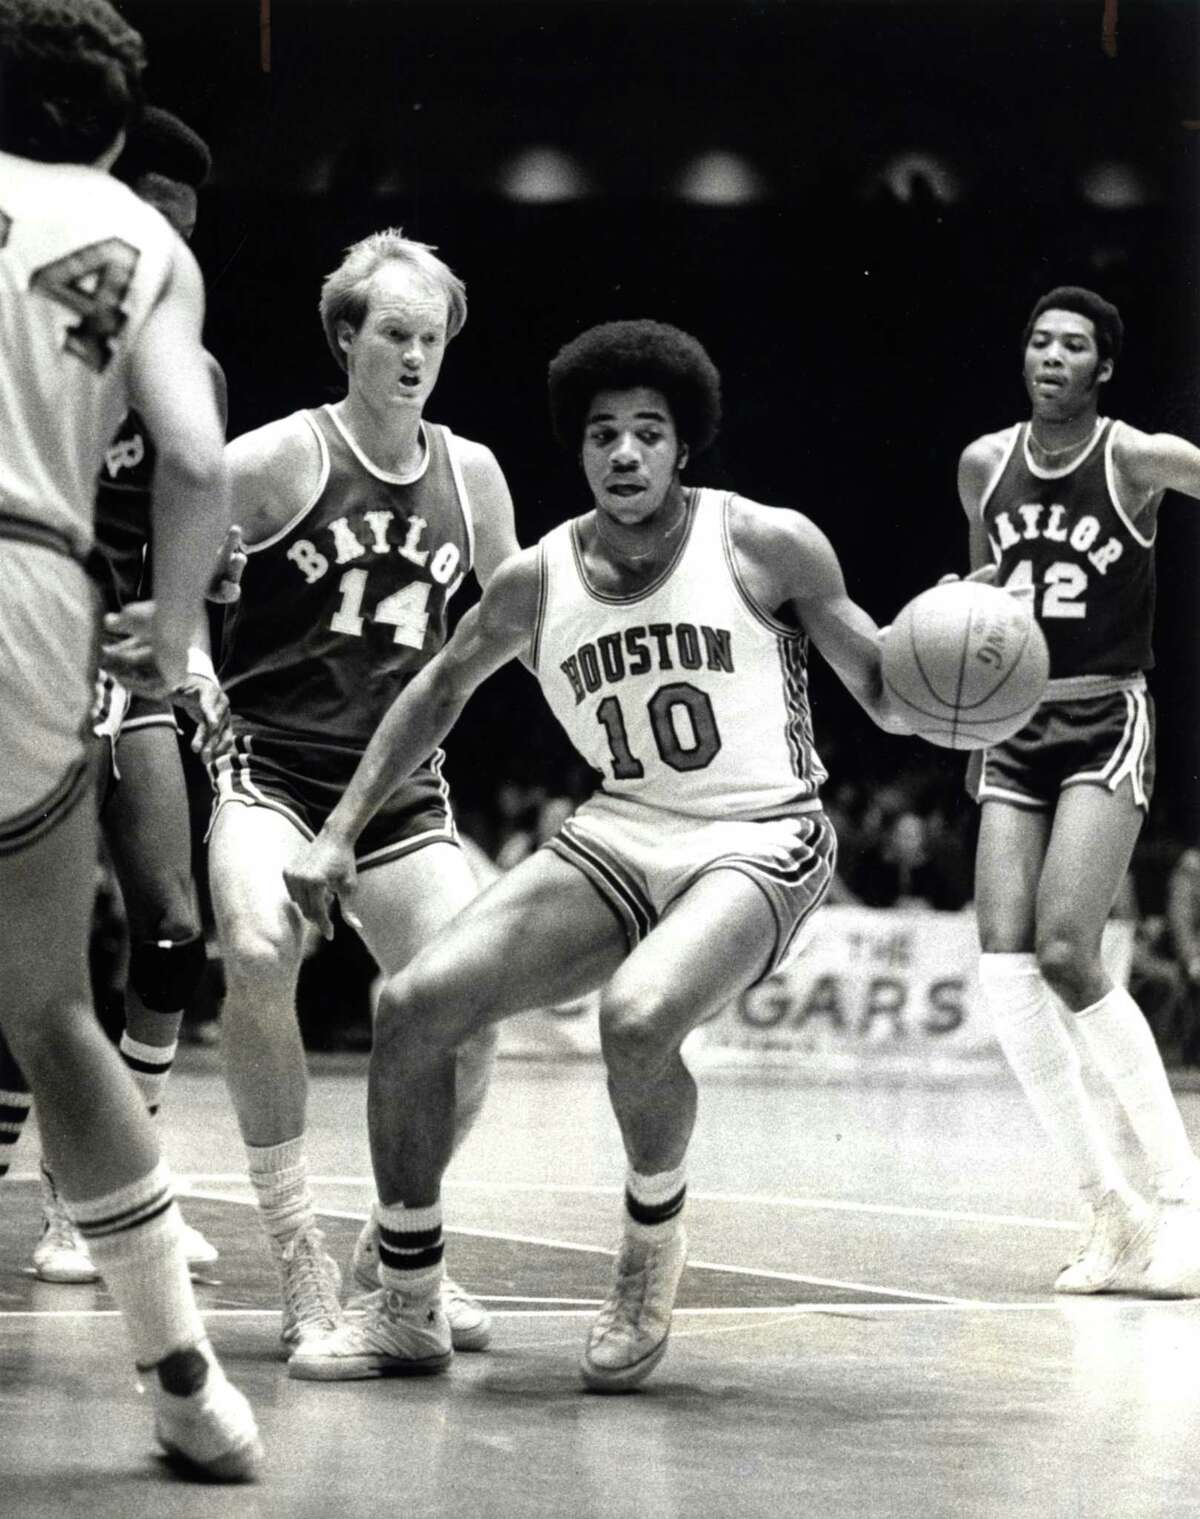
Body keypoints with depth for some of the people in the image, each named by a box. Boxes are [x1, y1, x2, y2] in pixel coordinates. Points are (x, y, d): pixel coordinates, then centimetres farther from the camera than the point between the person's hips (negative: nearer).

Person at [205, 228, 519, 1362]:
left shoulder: (468, 473, 7)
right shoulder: (281, 460, -8)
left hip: (400, 786, 5)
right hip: (268, 764, -5)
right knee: (258, 955, -31)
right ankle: (298, 1260, -18)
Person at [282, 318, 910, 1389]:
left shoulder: (767, 546, -9)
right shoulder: (538, 582, 2)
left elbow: (887, 697, -1)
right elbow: (440, 693, 18)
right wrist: (339, 835, 14)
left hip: (758, 842, -5)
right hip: (620, 837, 5)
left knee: (637, 1016, -34)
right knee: (415, 1004, -12)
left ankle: (652, 1250, -2)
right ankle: (408, 1310, 4)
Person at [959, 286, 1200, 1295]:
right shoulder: (983, 466, 8)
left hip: (1108, 723, -5)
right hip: (1014, 729, 5)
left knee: (1066, 953, -19)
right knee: (1004, 962, -10)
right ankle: (1111, 1212, -3)